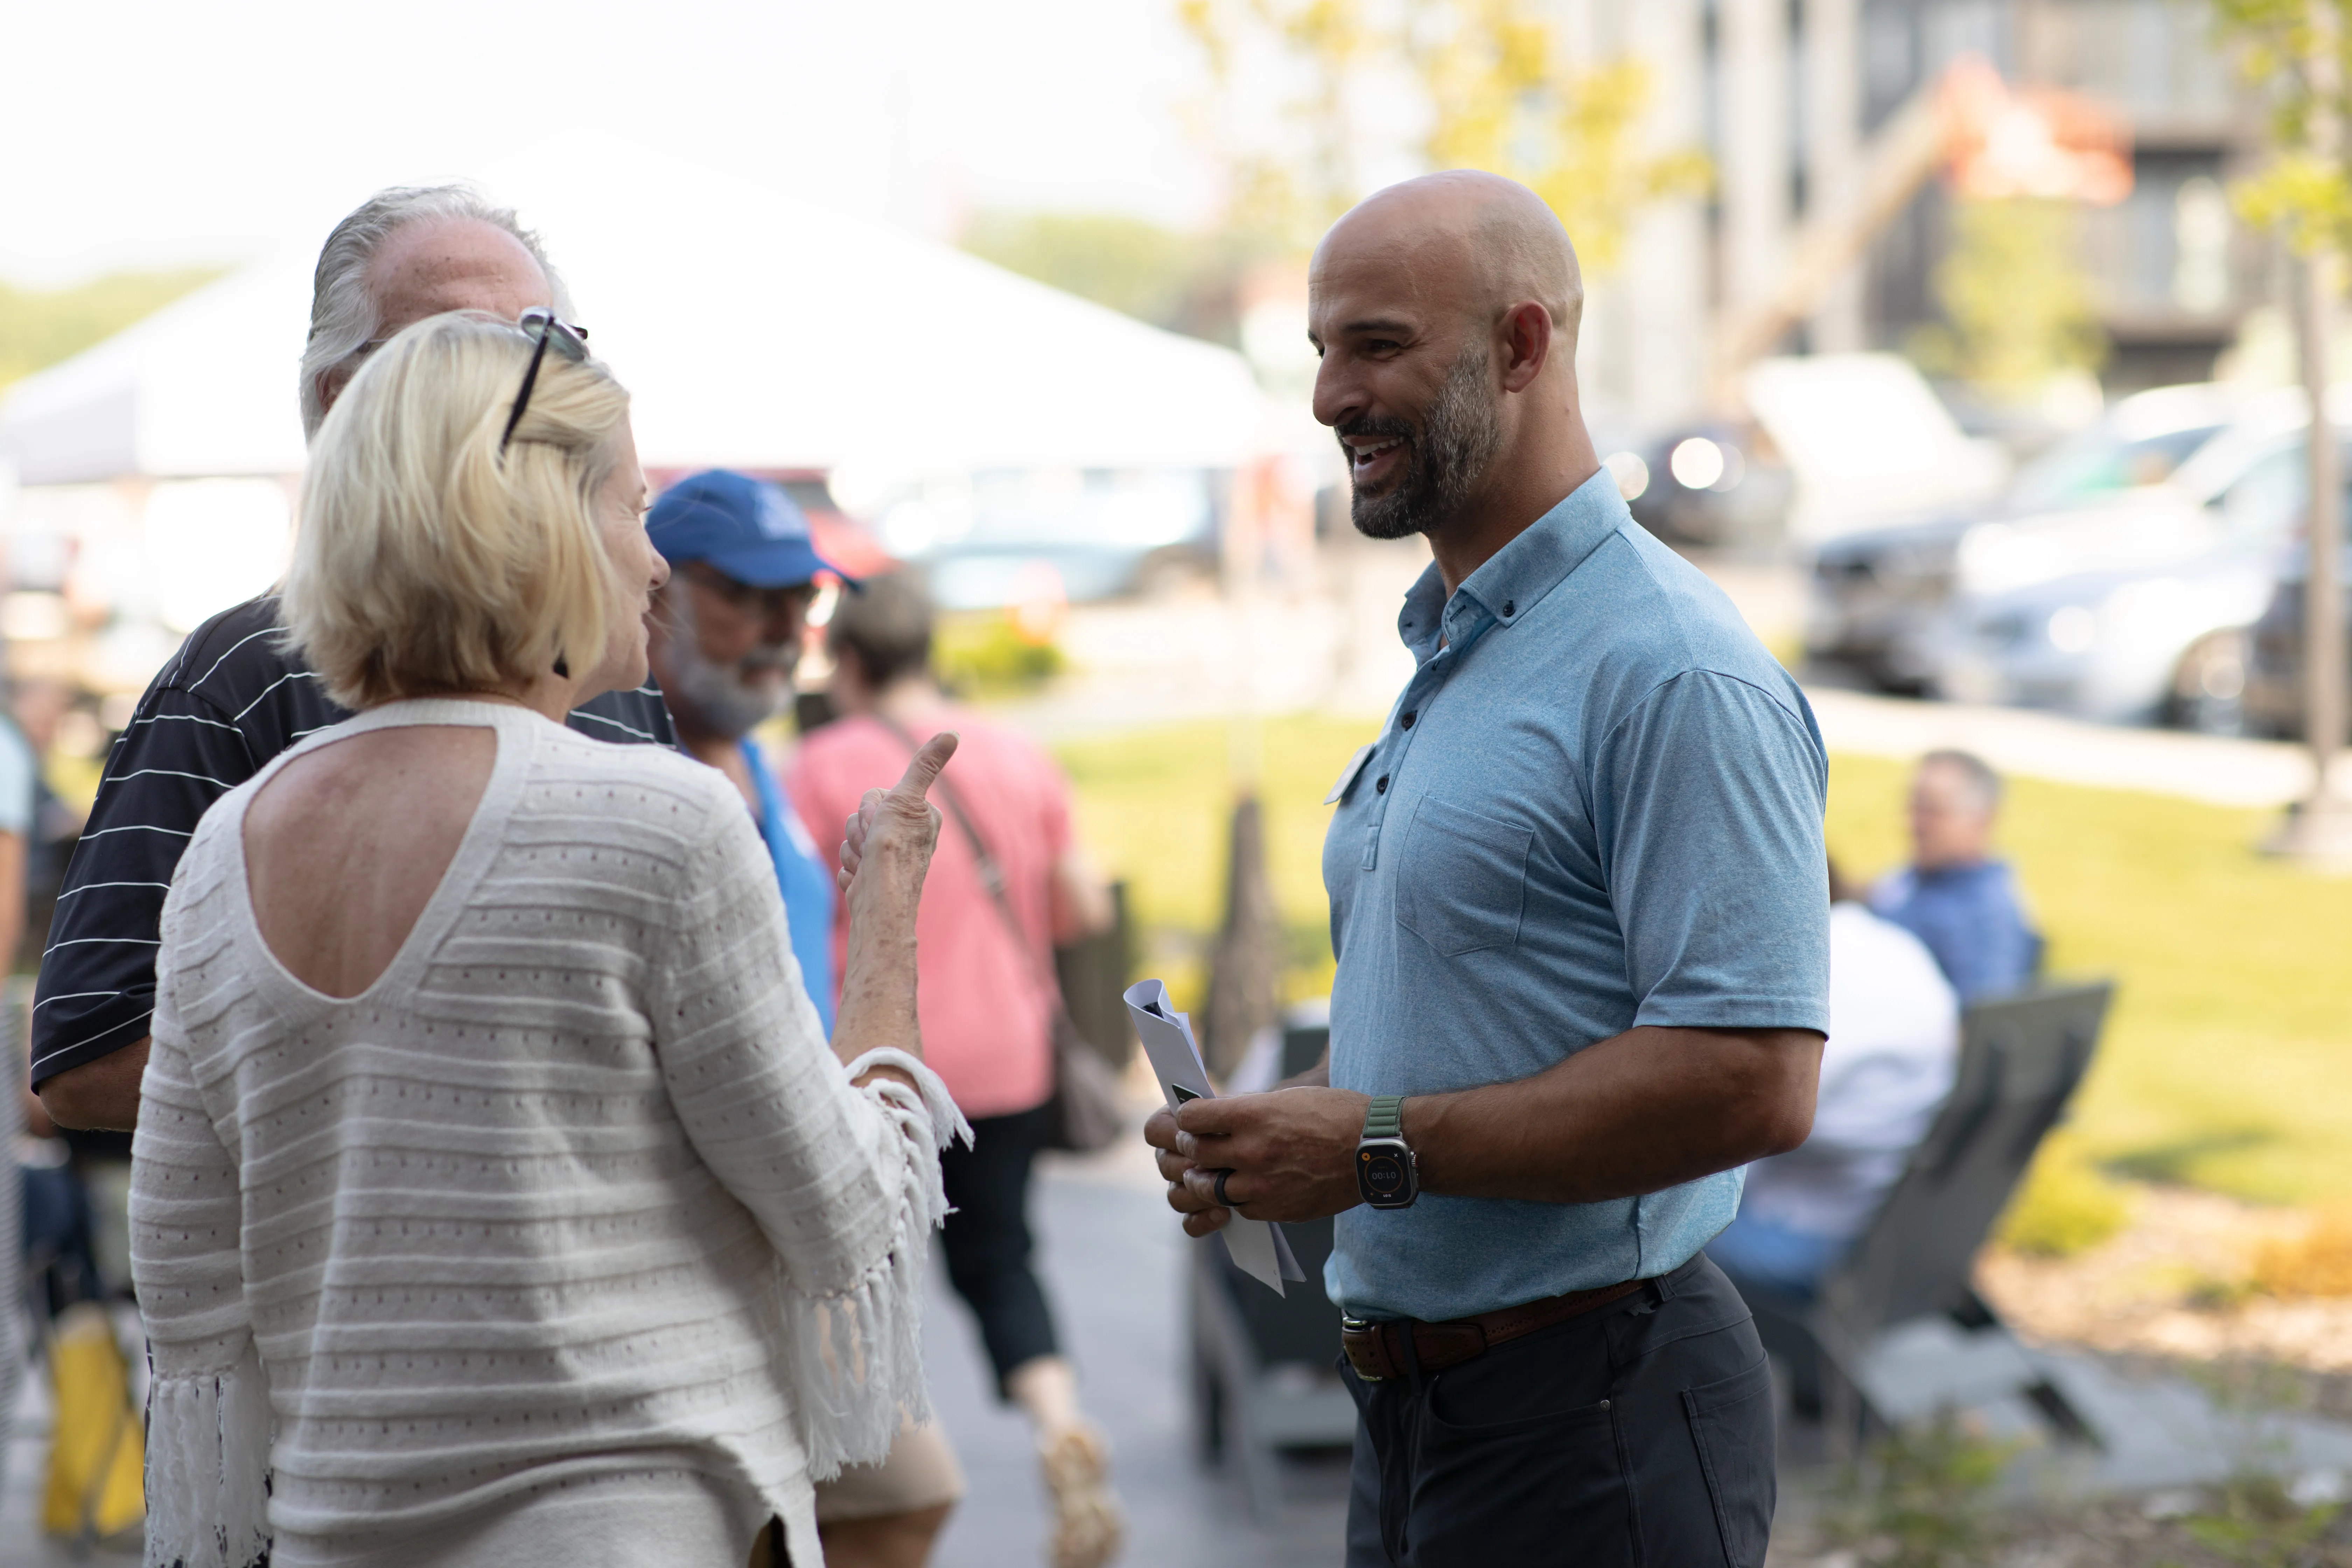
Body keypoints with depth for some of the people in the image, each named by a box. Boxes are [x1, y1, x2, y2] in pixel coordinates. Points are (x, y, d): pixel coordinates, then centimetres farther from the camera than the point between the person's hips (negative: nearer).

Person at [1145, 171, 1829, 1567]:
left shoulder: (1673, 671, -16)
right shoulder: (1446, 657, 15)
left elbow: (1754, 1080, -24)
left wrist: (1382, 1148, -20)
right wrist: (1280, 1139, 4)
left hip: (1593, 1427, -9)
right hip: (1416, 1400, 9)